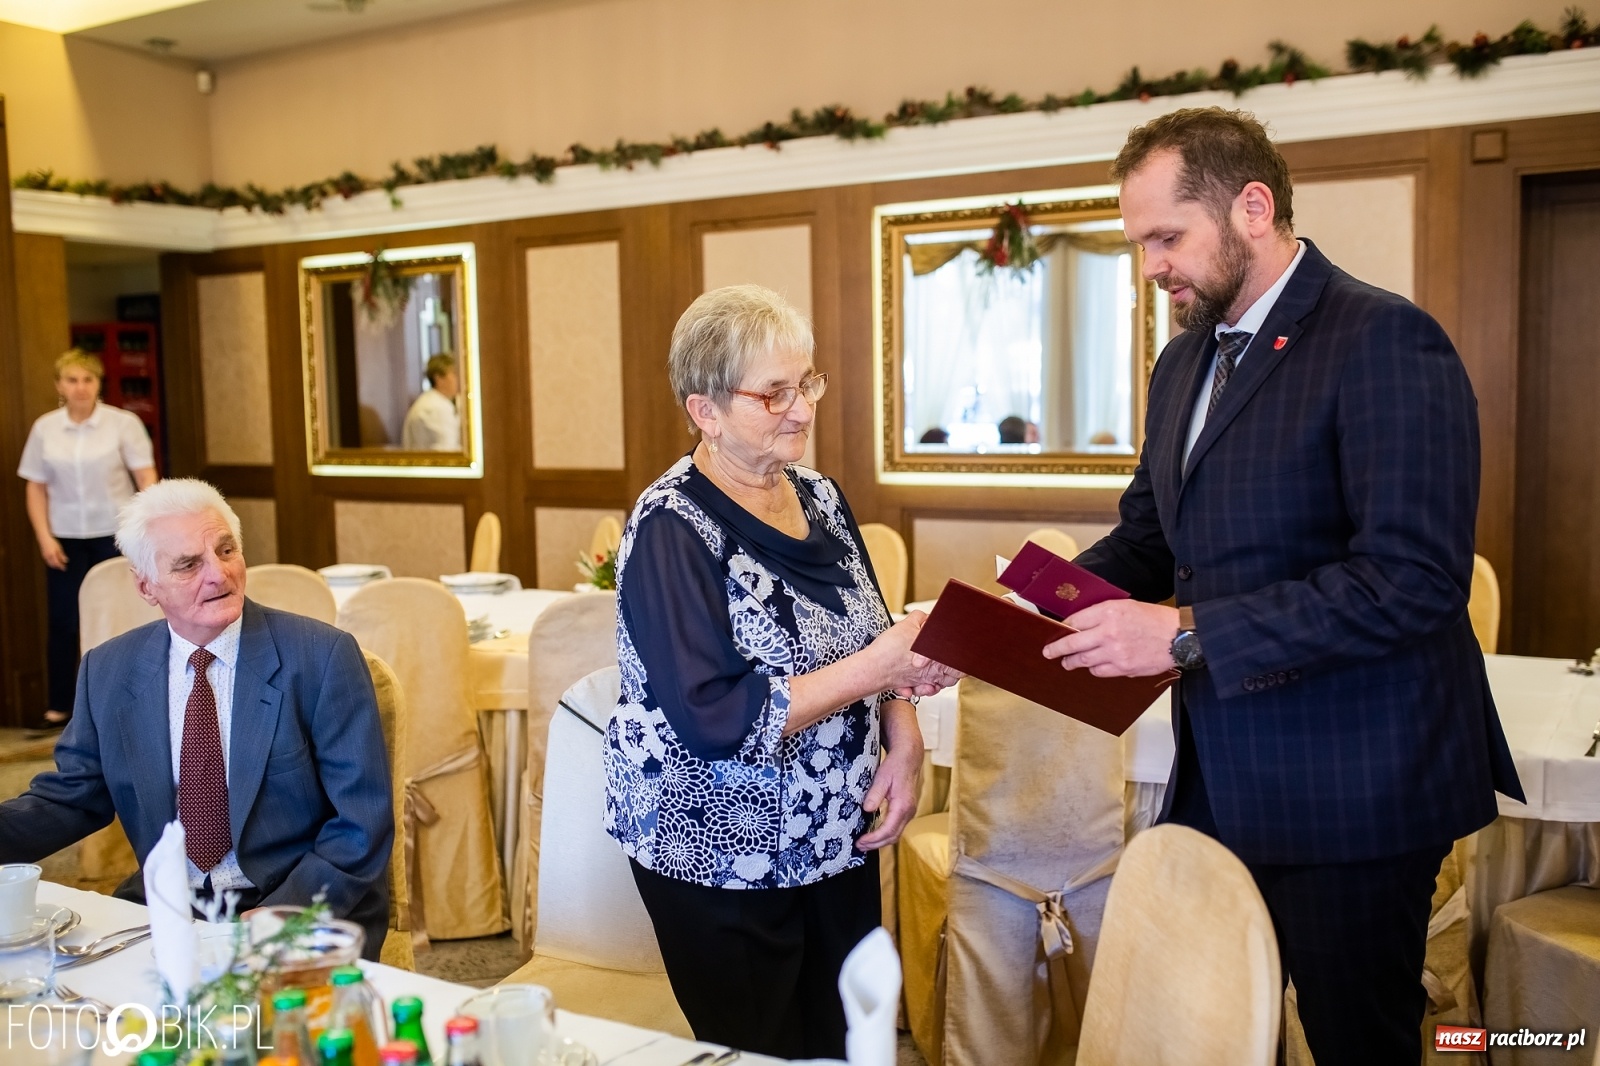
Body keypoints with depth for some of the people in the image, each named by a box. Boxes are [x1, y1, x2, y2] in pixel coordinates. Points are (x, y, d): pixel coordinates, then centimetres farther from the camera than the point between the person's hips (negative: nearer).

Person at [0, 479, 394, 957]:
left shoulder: (322, 657, -10)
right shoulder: (107, 671, 4)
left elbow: (362, 826, -10)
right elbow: (70, 798, 13)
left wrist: (276, 923, -20)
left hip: (303, 914, -5)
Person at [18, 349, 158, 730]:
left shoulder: (124, 422, -5)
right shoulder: (44, 428, 4)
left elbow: (145, 476, -6)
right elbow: (36, 487, 7)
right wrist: (44, 537, -2)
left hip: (116, 534, -2)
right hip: (65, 538, 2)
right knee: (64, 621, 4)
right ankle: (59, 704, 16)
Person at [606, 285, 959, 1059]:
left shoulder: (820, 498, 2)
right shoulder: (672, 531, -19)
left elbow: (868, 641, 11)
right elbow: (715, 720, -26)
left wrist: (903, 737, -7)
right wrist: (873, 669, -27)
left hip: (838, 842, 6)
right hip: (722, 860, -6)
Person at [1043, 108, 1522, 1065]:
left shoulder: (1385, 341, -15)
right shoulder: (1186, 360, 12)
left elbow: (1413, 579, -24)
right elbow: (1146, 536, 17)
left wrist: (1189, 633, -24)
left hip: (1350, 795, -7)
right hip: (1219, 780, 7)